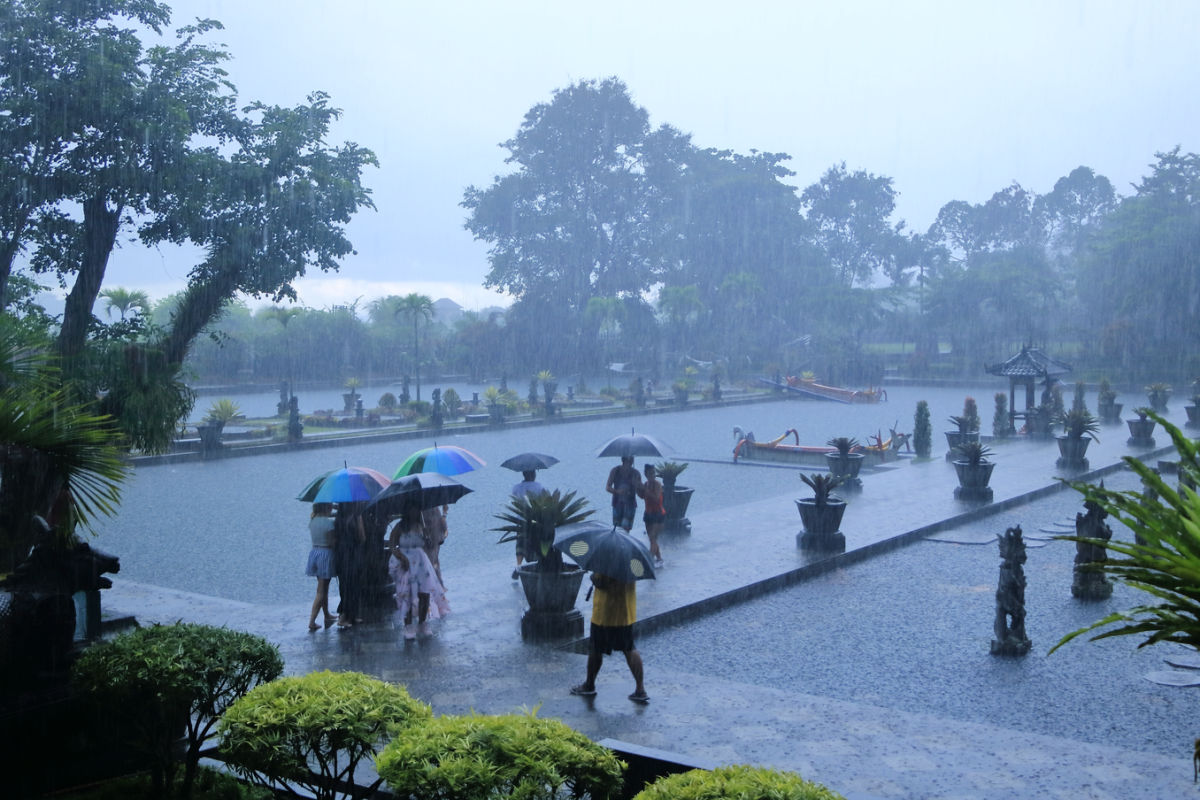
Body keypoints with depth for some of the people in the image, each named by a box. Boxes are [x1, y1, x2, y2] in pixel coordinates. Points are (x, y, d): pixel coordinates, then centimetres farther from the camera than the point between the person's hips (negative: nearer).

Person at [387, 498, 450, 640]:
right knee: (407, 595, -6)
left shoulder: (421, 527, 11)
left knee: (425, 593, -4)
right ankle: (408, 627, -1)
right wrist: (402, 558, -21)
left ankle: (422, 624, 10)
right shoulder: (400, 527, -2)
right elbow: (391, 546, -8)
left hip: (421, 562, 4)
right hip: (406, 563, -4)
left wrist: (430, 562, 5)